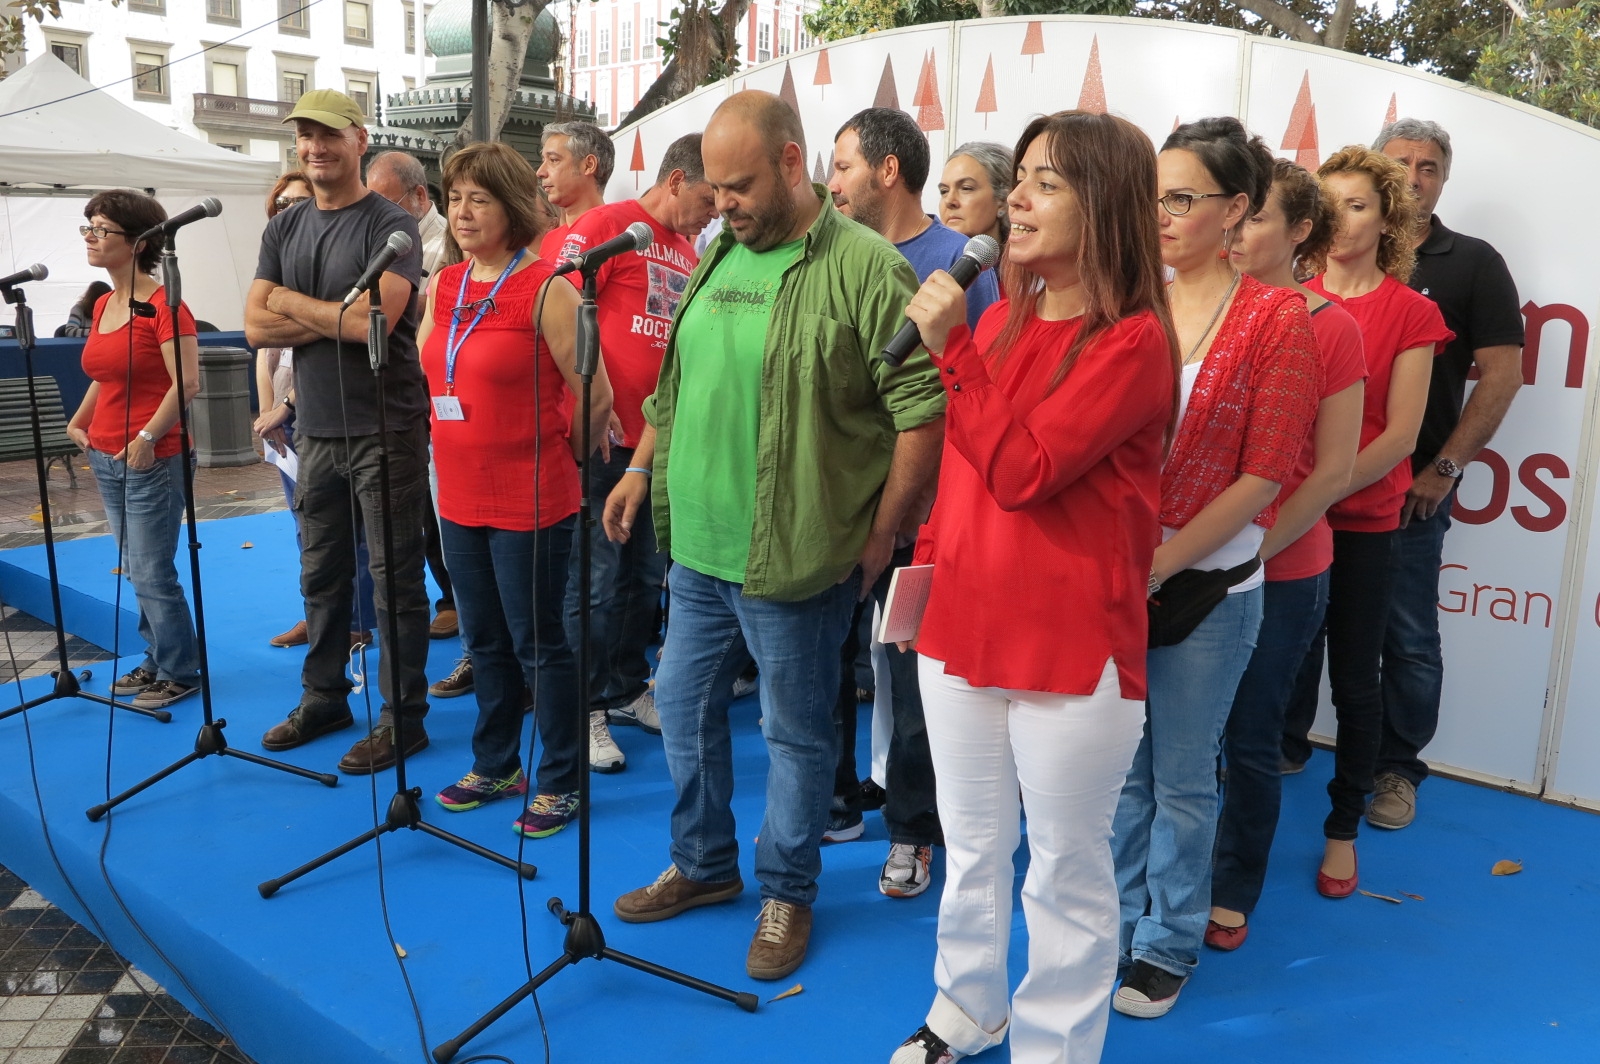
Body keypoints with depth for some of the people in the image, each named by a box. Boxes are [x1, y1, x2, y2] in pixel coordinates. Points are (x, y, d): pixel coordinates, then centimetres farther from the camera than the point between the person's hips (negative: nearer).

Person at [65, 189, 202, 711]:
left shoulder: (163, 304, -13)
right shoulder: (103, 305, 12)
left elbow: (187, 383, -20)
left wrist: (146, 439, -21)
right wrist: (78, 422, 12)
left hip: (152, 459, -8)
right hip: (106, 458, 8)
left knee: (152, 573, -2)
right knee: (138, 569, 15)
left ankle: (180, 673, 12)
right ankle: (157, 661, 27)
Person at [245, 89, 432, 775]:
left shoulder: (390, 226, -6)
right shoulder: (284, 230, 13)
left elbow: (375, 320, -20)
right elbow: (256, 328, 4)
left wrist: (292, 302, -6)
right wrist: (336, 319, -10)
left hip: (386, 429, -6)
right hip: (316, 428, 6)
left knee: (394, 577, 0)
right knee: (321, 573, 15)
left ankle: (403, 716, 10)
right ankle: (324, 698, 29)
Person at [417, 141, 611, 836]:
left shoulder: (545, 289, -14)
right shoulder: (442, 287, 8)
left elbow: (597, 396, -14)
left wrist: (559, 461, 0)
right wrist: (461, 451, 15)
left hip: (530, 503, -7)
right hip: (460, 497, 7)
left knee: (539, 643, 4)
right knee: (485, 641, 18)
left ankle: (560, 782, 19)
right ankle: (496, 766, 35)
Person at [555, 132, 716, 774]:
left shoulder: (688, 253, 16)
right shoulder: (607, 224, -6)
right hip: (602, 435, -7)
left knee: (647, 576, 14)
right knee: (597, 579, -1)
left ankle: (627, 689, 29)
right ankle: (586, 709, 12)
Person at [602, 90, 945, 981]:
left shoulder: (864, 267, -13)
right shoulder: (718, 256, 11)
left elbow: (925, 408, -16)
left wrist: (880, 534, -13)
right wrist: (642, 470, 18)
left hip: (793, 556, -7)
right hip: (696, 543, 8)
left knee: (796, 731, 9)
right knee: (685, 706, 18)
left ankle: (787, 892, 30)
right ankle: (703, 863, 39)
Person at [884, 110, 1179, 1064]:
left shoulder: (1132, 342, -14)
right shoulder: (1002, 318, 7)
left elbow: (1019, 472, -22)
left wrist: (951, 347, -21)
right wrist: (930, 557, 9)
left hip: (1072, 647, -6)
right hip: (962, 625, 7)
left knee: (1064, 870, 11)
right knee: (972, 848, 22)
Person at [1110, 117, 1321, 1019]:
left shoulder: (1278, 321, -7)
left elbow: (1262, 479, -11)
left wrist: (1157, 567, -15)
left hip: (1206, 588, -3)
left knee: (1183, 778, 11)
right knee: (1119, 767, 15)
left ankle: (1169, 945, 32)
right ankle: (1117, 926, 35)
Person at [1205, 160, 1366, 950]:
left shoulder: (1331, 328, -6)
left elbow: (1333, 470, -6)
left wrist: (1254, 548, -12)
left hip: (1282, 571, -2)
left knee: (1250, 739, 10)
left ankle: (1232, 893, 30)